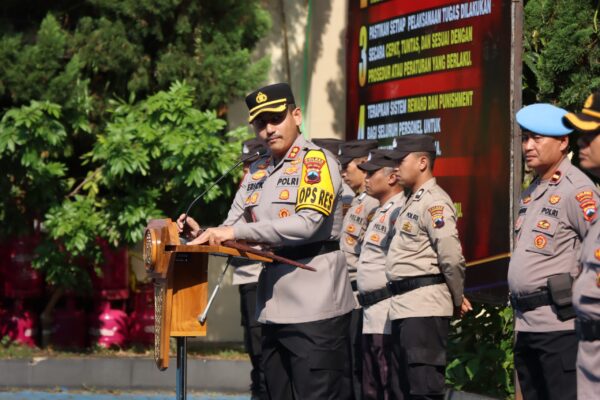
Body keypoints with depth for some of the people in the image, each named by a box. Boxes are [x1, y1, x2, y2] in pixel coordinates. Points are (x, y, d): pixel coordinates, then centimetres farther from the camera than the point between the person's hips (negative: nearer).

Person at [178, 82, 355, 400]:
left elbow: (307, 223, -20)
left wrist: (236, 232, -21)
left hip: (315, 306, -8)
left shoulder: (315, 161, -5)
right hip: (273, 310, 8)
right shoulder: (256, 172, 17)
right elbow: (248, 238, 19)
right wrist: (205, 236, 0)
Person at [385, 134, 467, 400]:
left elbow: (452, 258, -19)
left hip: (425, 307, -10)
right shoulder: (412, 201, 19)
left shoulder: (434, 202, -12)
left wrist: (457, 299, -7)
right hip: (402, 307, 10)